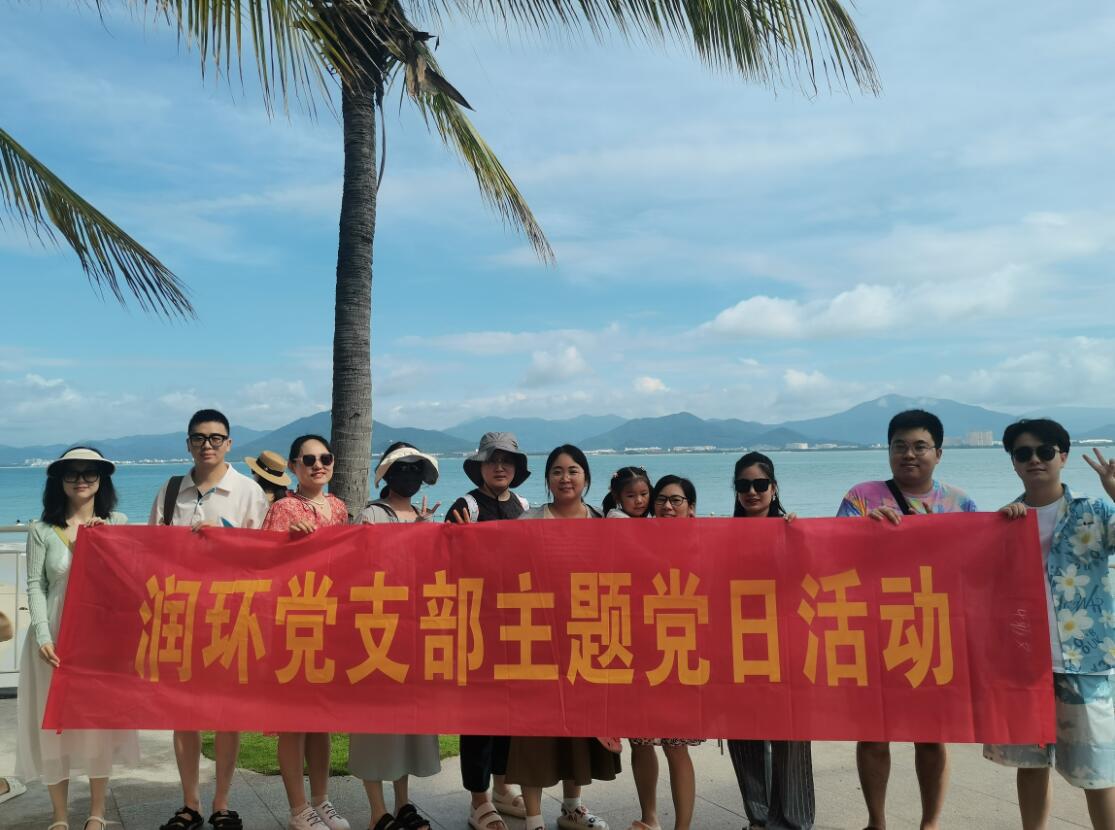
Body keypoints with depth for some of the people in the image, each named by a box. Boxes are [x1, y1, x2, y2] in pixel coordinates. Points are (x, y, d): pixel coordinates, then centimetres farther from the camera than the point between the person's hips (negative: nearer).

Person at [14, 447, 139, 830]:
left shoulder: (117, 523, 2)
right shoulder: (42, 530, -1)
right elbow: (35, 586, -3)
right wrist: (43, 636, -12)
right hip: (57, 637, -1)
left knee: (100, 721, 8)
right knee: (53, 723, 6)